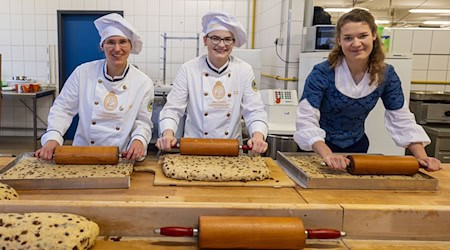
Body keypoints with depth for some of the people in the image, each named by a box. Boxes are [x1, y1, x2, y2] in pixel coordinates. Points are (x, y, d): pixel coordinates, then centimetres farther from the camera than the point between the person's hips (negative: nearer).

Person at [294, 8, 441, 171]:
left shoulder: (386, 74, -11)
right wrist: (328, 155, -45)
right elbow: (307, 120, -30)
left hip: (356, 147, 3)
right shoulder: (322, 73, -24)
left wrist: (422, 157, -18)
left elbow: (402, 120, -6)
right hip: (319, 149, -3)